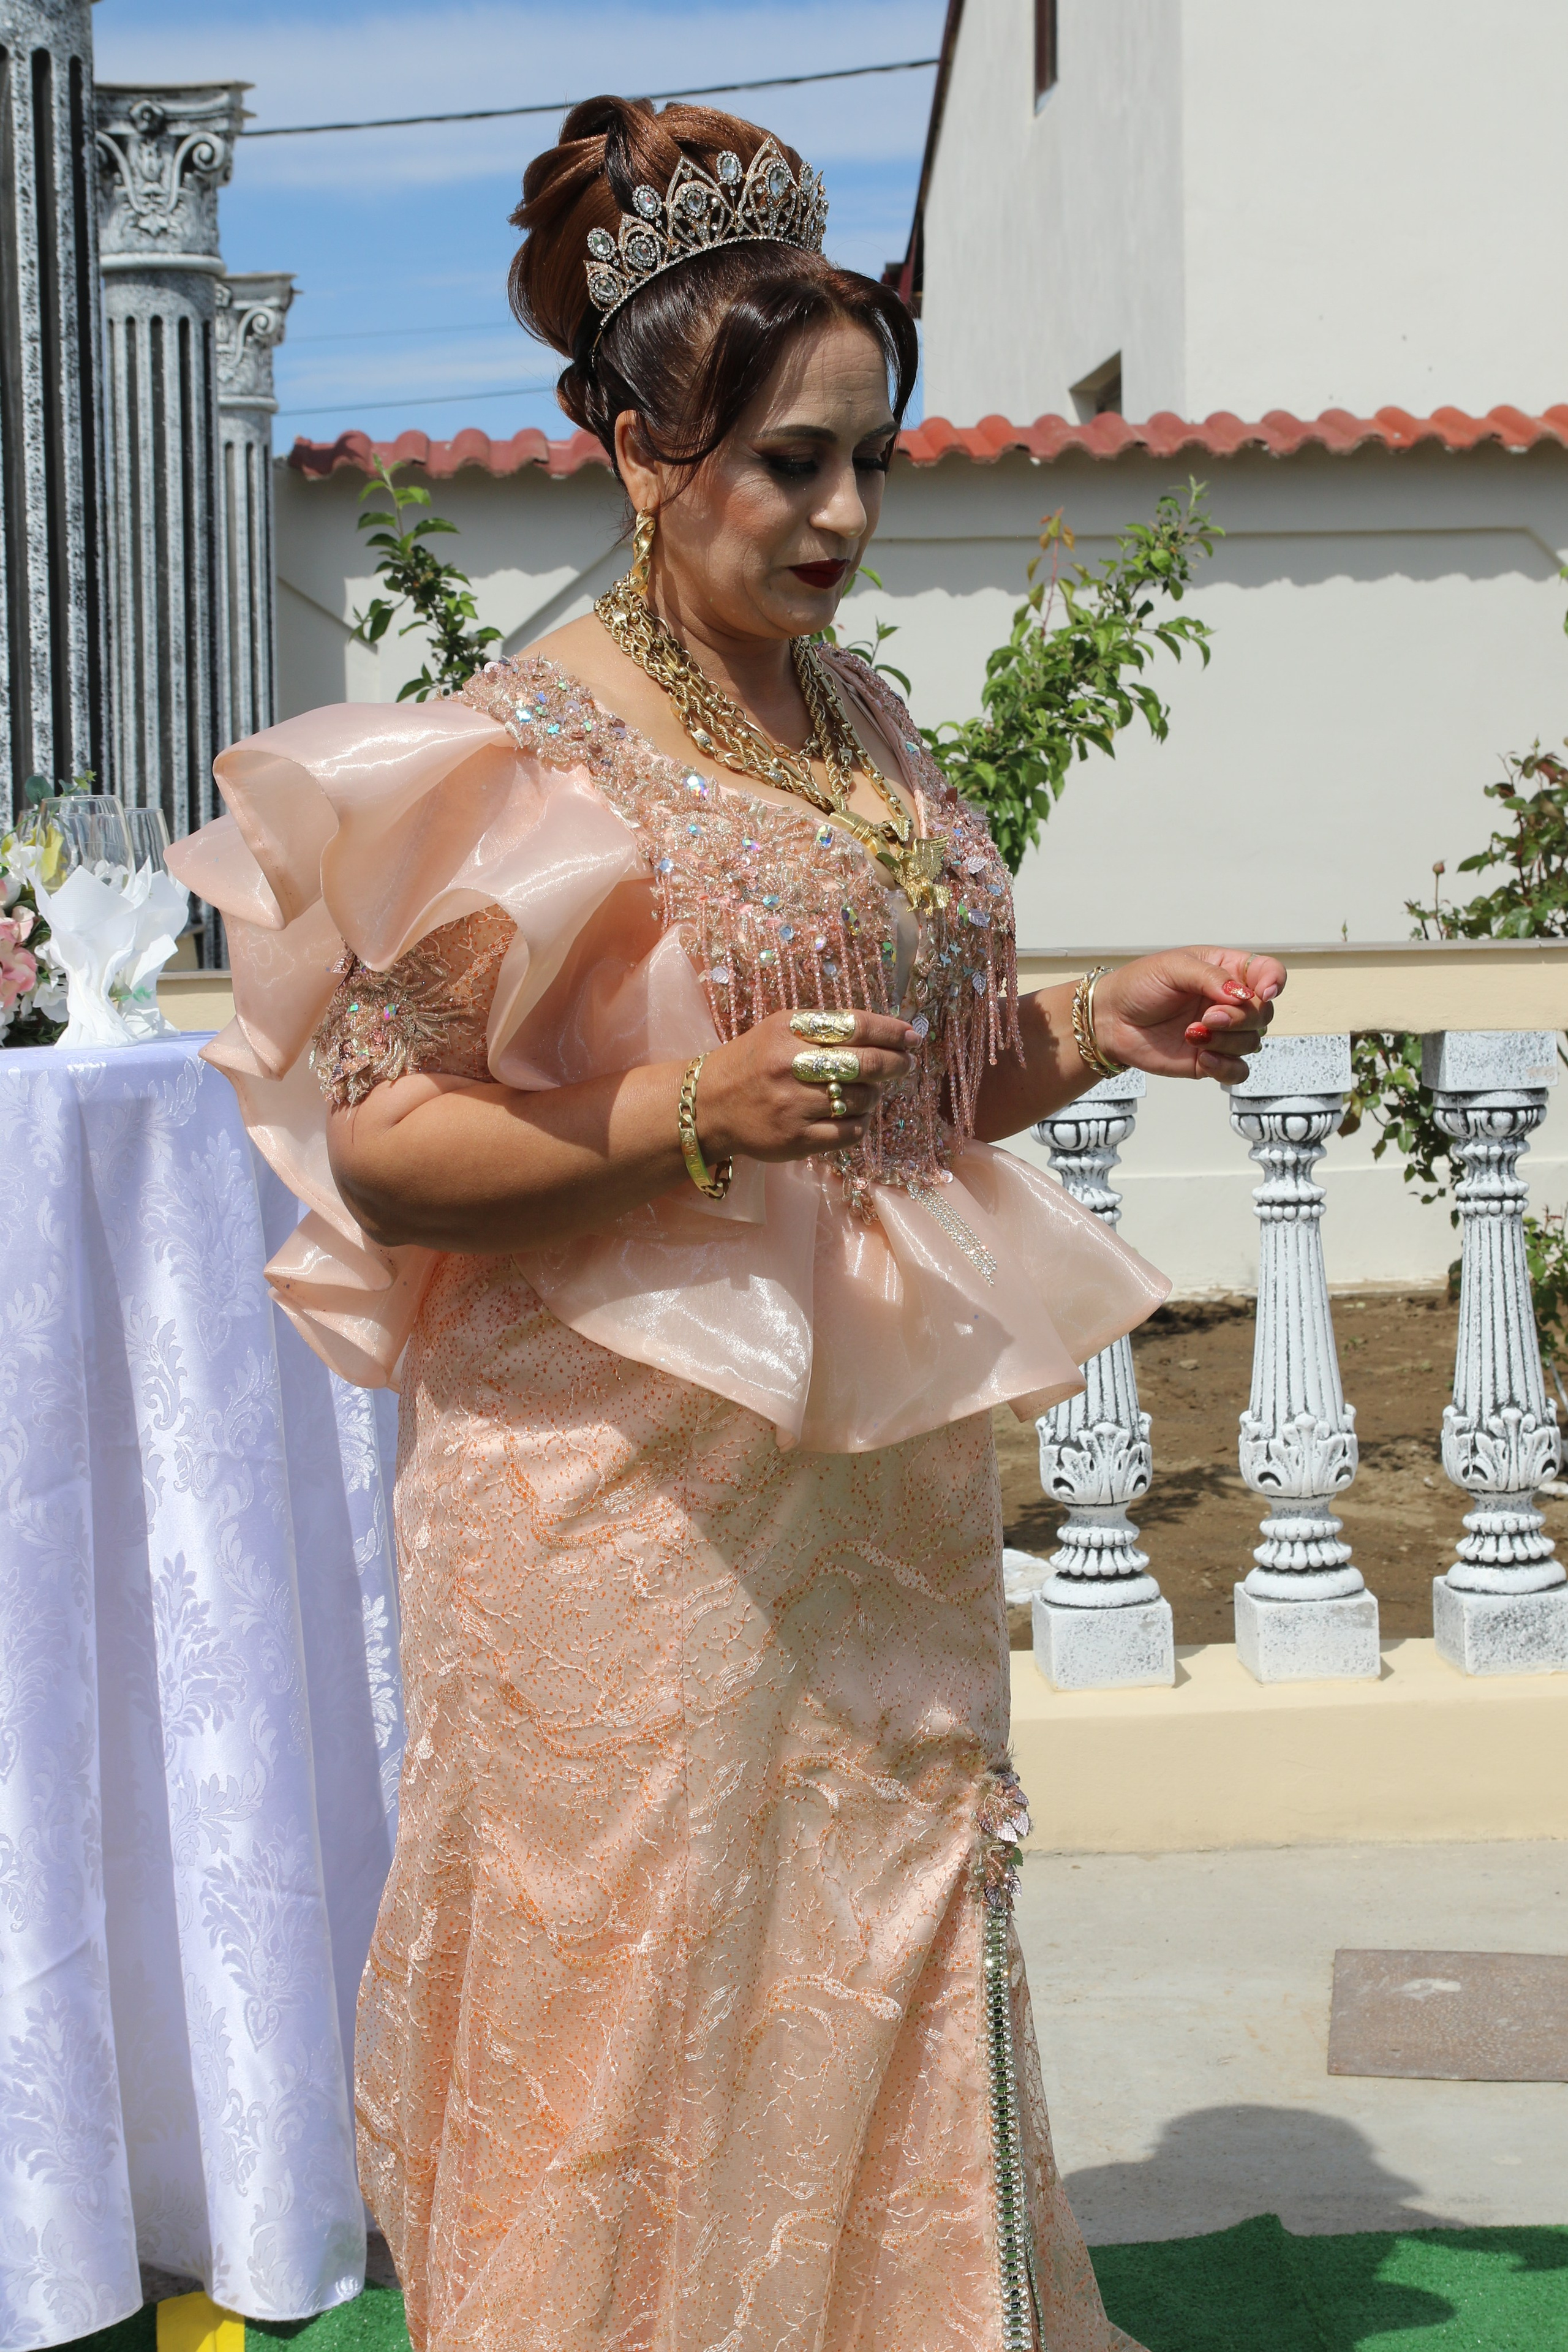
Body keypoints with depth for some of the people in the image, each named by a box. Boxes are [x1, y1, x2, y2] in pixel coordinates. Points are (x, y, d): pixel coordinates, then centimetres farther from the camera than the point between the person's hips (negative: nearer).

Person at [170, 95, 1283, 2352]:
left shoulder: (868, 722, 10)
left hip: (883, 1472, 7)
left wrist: (1099, 1027, 1)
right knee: (647, 2003, 3)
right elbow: (379, 1149, -13)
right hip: (631, 1490, -7)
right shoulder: (528, 753, -12)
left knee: (893, 1970, 15)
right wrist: (687, 1118, -25)